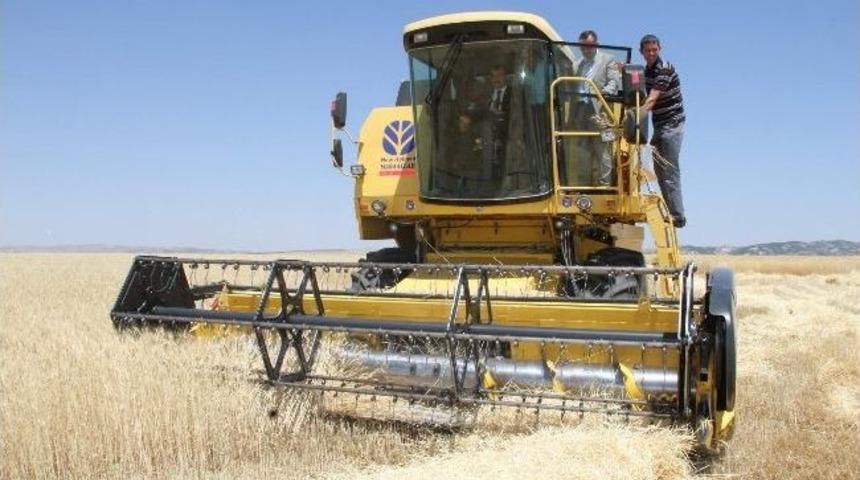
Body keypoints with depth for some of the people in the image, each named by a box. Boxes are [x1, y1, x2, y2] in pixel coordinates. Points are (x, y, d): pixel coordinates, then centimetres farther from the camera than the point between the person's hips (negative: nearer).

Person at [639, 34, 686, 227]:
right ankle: (672, 212, 17)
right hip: (659, 125, 9)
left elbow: (652, 99, -26)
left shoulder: (665, 69, -15)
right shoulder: (646, 71, 12)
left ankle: (678, 216, -9)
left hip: (672, 124, -9)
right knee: (660, 169, 10)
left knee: (669, 170, -11)